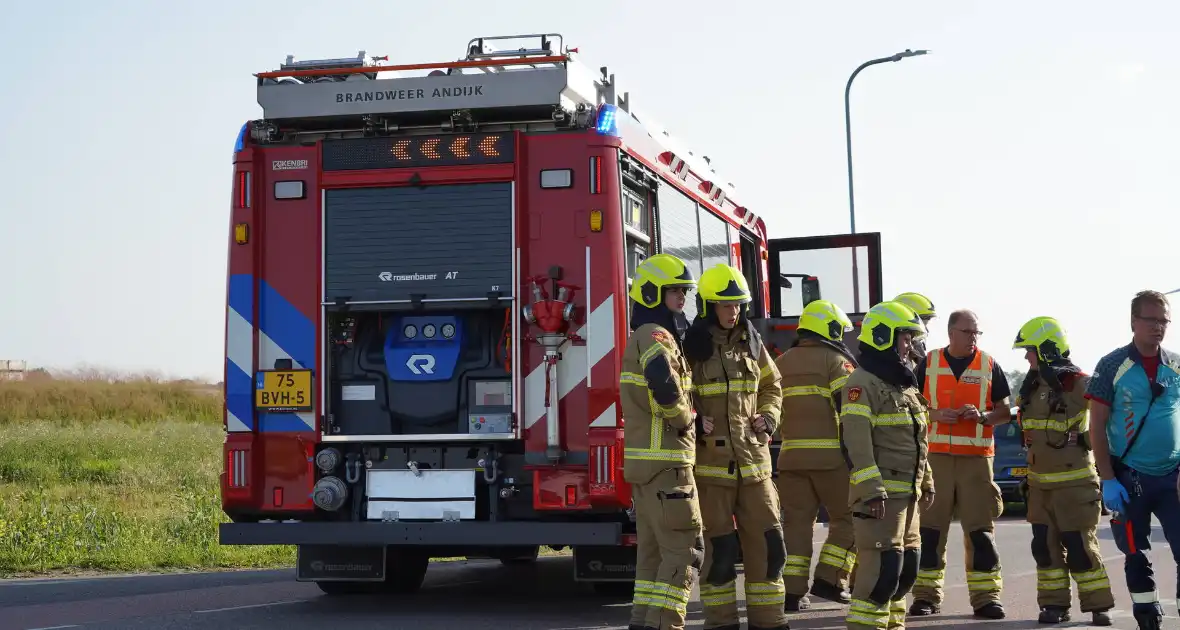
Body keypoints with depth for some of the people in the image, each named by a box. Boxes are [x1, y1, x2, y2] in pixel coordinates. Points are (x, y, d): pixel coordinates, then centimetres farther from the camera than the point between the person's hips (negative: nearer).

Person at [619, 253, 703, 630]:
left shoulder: (642, 338, 20)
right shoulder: (655, 335, -12)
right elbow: (663, 379, -34)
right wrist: (682, 417, -18)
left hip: (644, 461, 10)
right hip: (665, 460, -10)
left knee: (653, 549, 13)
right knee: (685, 548, -9)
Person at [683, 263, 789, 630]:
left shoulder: (751, 344, 10)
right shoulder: (690, 346, -6)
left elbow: (771, 386, 24)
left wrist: (768, 418, 6)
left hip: (753, 458, 5)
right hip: (710, 460, -5)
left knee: (766, 541, 5)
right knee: (720, 546, -1)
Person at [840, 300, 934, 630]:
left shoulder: (904, 383, 19)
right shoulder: (863, 383, -12)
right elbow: (857, 440, -21)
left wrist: (926, 480, 24)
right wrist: (872, 490, -26)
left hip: (907, 492, 10)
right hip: (880, 492, -10)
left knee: (907, 567, 14)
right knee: (883, 568, -14)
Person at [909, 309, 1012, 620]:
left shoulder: (989, 365, 5)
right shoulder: (928, 363, 5)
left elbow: (1005, 411, 8)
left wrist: (983, 416, -12)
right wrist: (936, 414, -10)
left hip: (977, 456, 0)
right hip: (935, 454, 0)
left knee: (981, 529, -1)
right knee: (929, 527, 2)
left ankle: (986, 596, 4)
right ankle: (926, 595, 10)